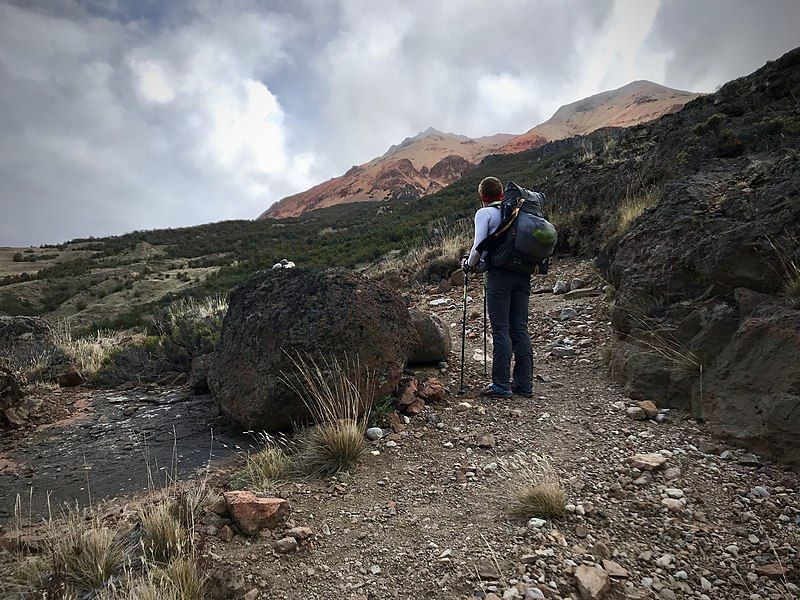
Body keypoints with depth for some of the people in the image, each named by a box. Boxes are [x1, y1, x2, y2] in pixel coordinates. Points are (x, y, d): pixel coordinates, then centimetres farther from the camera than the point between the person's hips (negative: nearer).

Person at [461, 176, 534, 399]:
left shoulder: (484, 213, 0)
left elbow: (479, 245, -7)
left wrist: (469, 264, 10)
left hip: (499, 273, -6)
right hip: (523, 273, 6)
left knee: (500, 329, -3)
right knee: (520, 328, 9)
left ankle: (501, 384, -1)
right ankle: (524, 383, 14)